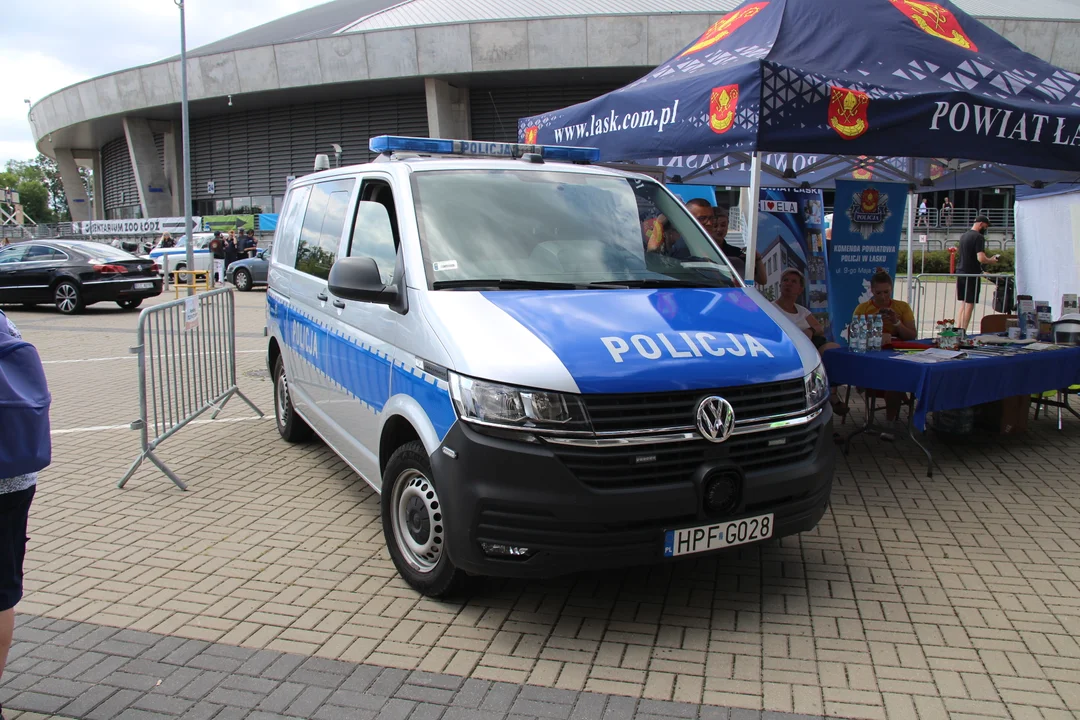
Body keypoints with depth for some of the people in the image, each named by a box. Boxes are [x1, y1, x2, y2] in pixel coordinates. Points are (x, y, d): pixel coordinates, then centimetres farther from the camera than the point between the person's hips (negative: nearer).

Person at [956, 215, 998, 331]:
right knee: (970, 305, -3)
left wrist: (989, 259, 21)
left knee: (963, 303, 14)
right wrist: (992, 261, -2)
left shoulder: (963, 236, 13)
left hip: (960, 273, 8)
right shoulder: (979, 237, -13)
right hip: (972, 275, -8)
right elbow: (981, 258, -22)